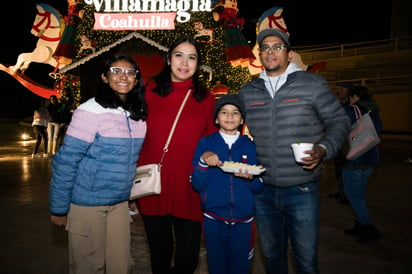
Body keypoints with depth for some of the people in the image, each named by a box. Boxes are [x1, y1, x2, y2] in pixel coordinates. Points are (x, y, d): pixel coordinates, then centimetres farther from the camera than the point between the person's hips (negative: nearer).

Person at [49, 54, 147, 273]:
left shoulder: (138, 115, 2)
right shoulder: (91, 111, -16)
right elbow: (65, 162, -15)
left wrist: (127, 196, 13)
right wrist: (59, 209, -11)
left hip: (120, 203, 6)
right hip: (87, 204, -5)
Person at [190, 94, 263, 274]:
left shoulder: (250, 146, 1)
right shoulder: (206, 144, -2)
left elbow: (258, 188, 0)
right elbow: (197, 185, -6)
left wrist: (250, 177, -20)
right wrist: (203, 161, -21)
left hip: (243, 220, 1)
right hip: (213, 219, -1)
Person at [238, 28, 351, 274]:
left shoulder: (312, 83, -2)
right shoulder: (247, 92, 7)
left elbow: (339, 122, 1)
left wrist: (324, 149, -16)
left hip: (302, 189, -3)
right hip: (263, 190, 3)